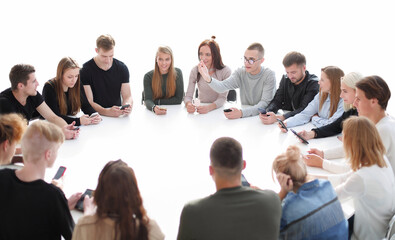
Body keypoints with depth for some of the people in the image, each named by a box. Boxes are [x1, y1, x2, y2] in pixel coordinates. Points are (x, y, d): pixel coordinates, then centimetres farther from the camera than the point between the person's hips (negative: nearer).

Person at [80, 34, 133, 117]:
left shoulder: (122, 68, 4)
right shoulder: (86, 70, -7)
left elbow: (127, 96, 4)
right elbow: (88, 102, -13)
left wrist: (127, 106, -21)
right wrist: (107, 112, -31)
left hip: (118, 116, 4)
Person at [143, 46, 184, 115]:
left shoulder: (177, 73, -2)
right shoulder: (148, 76, -3)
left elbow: (179, 99, -4)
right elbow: (148, 100, -14)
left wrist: (157, 102, -11)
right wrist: (154, 108, -36)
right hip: (155, 114, -1)